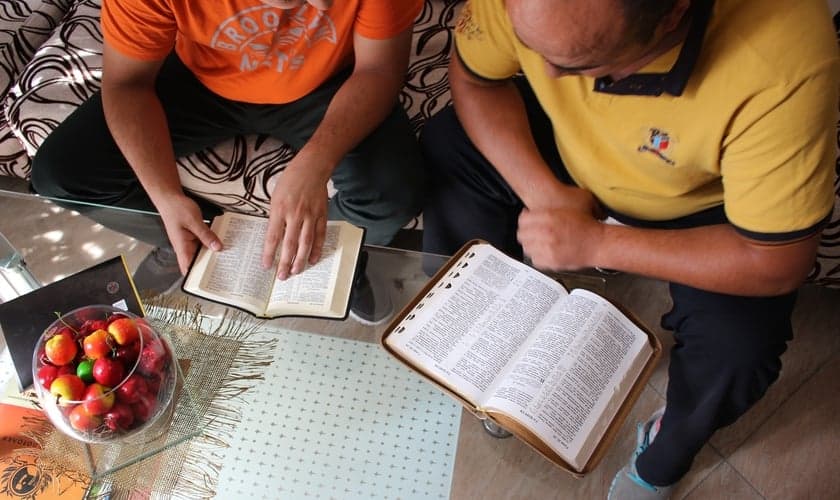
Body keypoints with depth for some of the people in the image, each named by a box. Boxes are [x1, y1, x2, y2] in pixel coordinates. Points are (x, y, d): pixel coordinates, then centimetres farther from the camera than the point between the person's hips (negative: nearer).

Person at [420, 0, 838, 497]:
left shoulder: (785, 61, -39)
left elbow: (778, 261, -29)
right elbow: (473, 76, -12)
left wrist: (595, 243, -31)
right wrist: (545, 193, -25)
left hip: (702, 202, -3)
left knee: (738, 352, -24)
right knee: (444, 153, -13)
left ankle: (668, 450, 15)